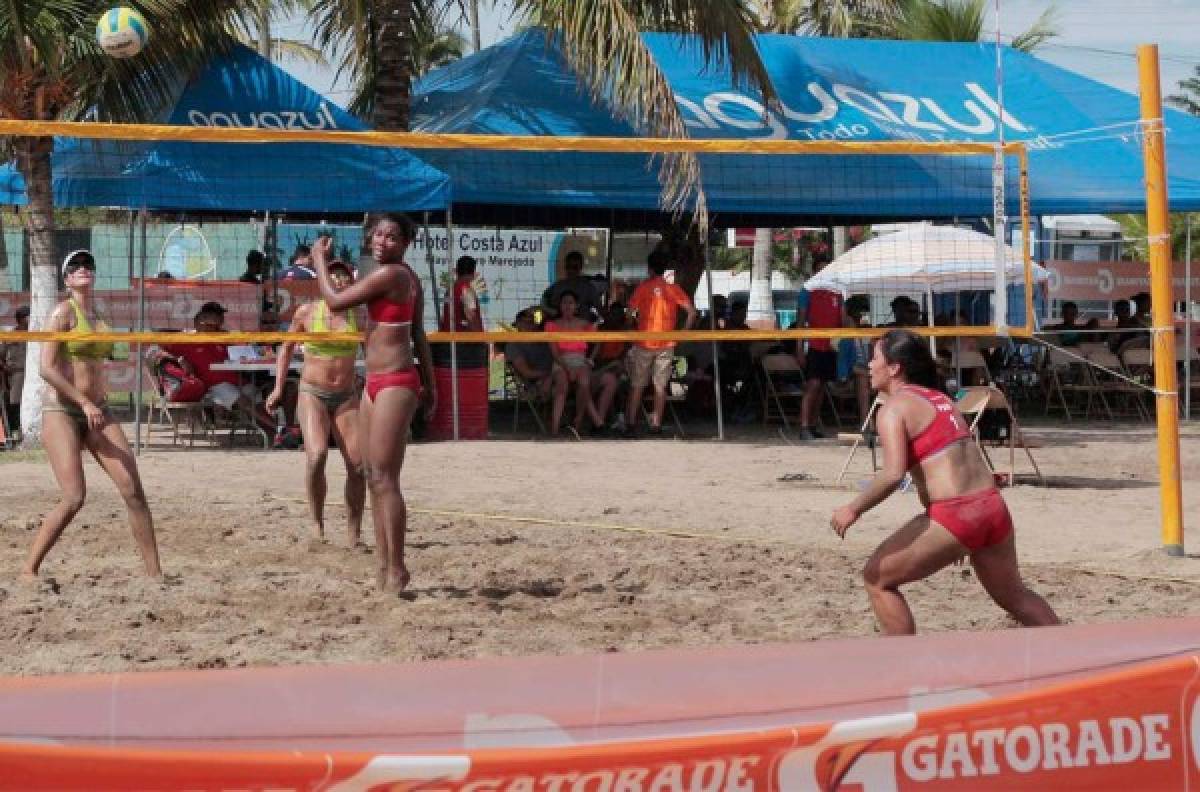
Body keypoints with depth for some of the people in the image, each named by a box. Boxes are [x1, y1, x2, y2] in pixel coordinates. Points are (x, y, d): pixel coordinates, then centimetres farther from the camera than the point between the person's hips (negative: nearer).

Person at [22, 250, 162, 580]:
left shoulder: (97, 314, 15)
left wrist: (98, 404, 16)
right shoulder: (64, 311, -6)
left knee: (134, 491, -4)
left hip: (97, 411, 7)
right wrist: (85, 402, -17)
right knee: (74, 498, -16)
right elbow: (46, 368, -14)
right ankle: (28, 570, -2)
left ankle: (155, 573, 0)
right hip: (61, 411, -7)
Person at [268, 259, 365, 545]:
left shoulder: (359, 315, 0)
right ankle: (317, 524, -11)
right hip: (313, 393, -2)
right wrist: (278, 388, 8)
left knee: (358, 464, -7)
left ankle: (353, 531, 8)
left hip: (346, 395, 2)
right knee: (317, 455, -24)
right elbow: (287, 347, 13)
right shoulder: (307, 312, 0)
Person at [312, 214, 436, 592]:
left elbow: (335, 301, -12)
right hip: (377, 382, 10)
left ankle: (396, 569, -10)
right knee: (374, 478, 11)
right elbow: (418, 334, 18)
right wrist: (429, 384, 21)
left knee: (385, 479, -11)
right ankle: (385, 567, 14)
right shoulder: (406, 276, 15)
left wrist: (319, 259, 3)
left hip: (395, 384, -10)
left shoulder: (389, 274, -15)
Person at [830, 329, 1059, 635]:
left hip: (954, 515, -8)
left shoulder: (893, 408, -6)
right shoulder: (939, 398, 19)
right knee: (1013, 595, 27)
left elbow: (893, 475, -19)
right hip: (993, 506, 8)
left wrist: (853, 509, -9)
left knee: (877, 579, 6)